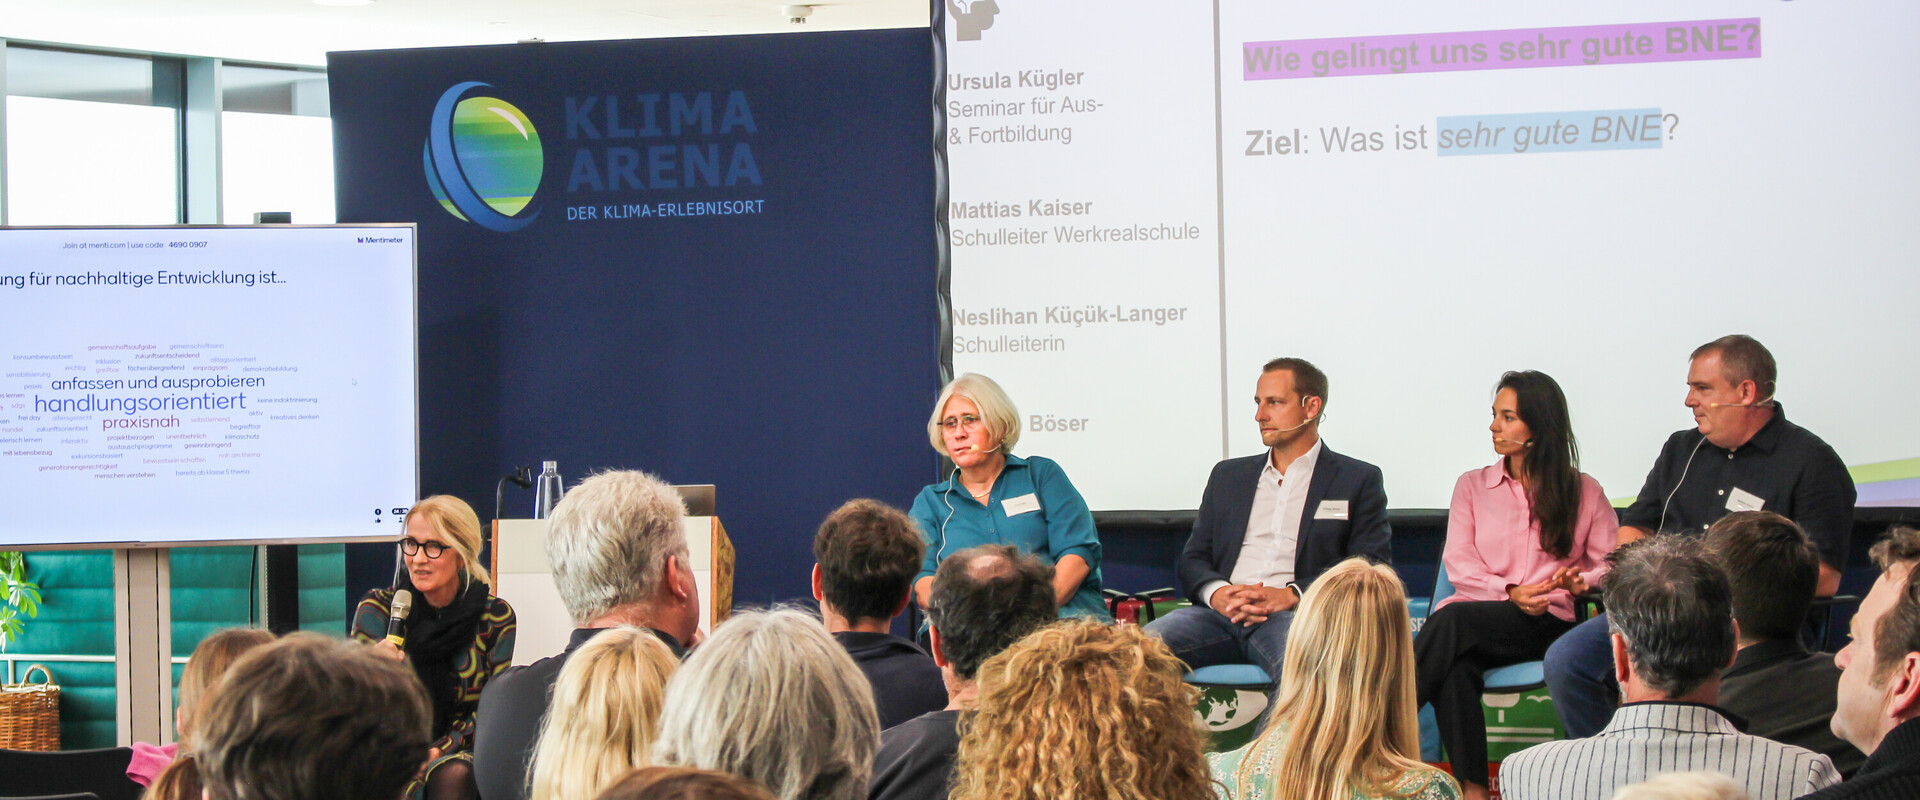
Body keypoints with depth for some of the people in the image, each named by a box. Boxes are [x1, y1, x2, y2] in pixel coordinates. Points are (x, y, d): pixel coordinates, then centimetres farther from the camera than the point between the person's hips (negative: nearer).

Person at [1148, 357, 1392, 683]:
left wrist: (1291, 594, -12)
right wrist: (1216, 593, -5)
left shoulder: (1358, 480, 14)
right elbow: (1193, 558, 21)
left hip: (1293, 617, -4)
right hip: (1221, 613, 4)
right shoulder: (1228, 475, 27)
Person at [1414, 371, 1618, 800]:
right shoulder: (1472, 486, 19)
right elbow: (1458, 564, 7)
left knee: (1454, 619, -35)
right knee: (1456, 667, -38)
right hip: (1480, 612, 2)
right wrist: (1508, 592, -10)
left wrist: (1581, 582, -13)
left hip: (1548, 621, -2)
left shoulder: (1584, 493, 15)